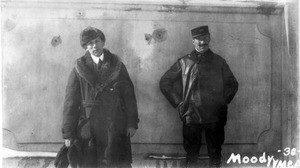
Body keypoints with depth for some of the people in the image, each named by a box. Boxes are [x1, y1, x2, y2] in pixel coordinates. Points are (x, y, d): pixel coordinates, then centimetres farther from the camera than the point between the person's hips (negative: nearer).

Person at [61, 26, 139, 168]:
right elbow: (70, 103, 1)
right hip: (88, 130, -1)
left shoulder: (117, 65, 6)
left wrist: (132, 123, 0)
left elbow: (129, 95, 6)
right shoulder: (79, 69, 1)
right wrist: (68, 133, -1)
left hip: (116, 129, 1)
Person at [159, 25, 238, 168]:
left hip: (215, 117, 1)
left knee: (215, 156, 6)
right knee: (191, 155, 4)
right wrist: (178, 103, 2)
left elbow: (232, 84, 19)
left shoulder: (219, 62, 10)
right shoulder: (184, 62, 5)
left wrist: (224, 101, 7)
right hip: (191, 117, -1)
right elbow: (164, 82, 8)